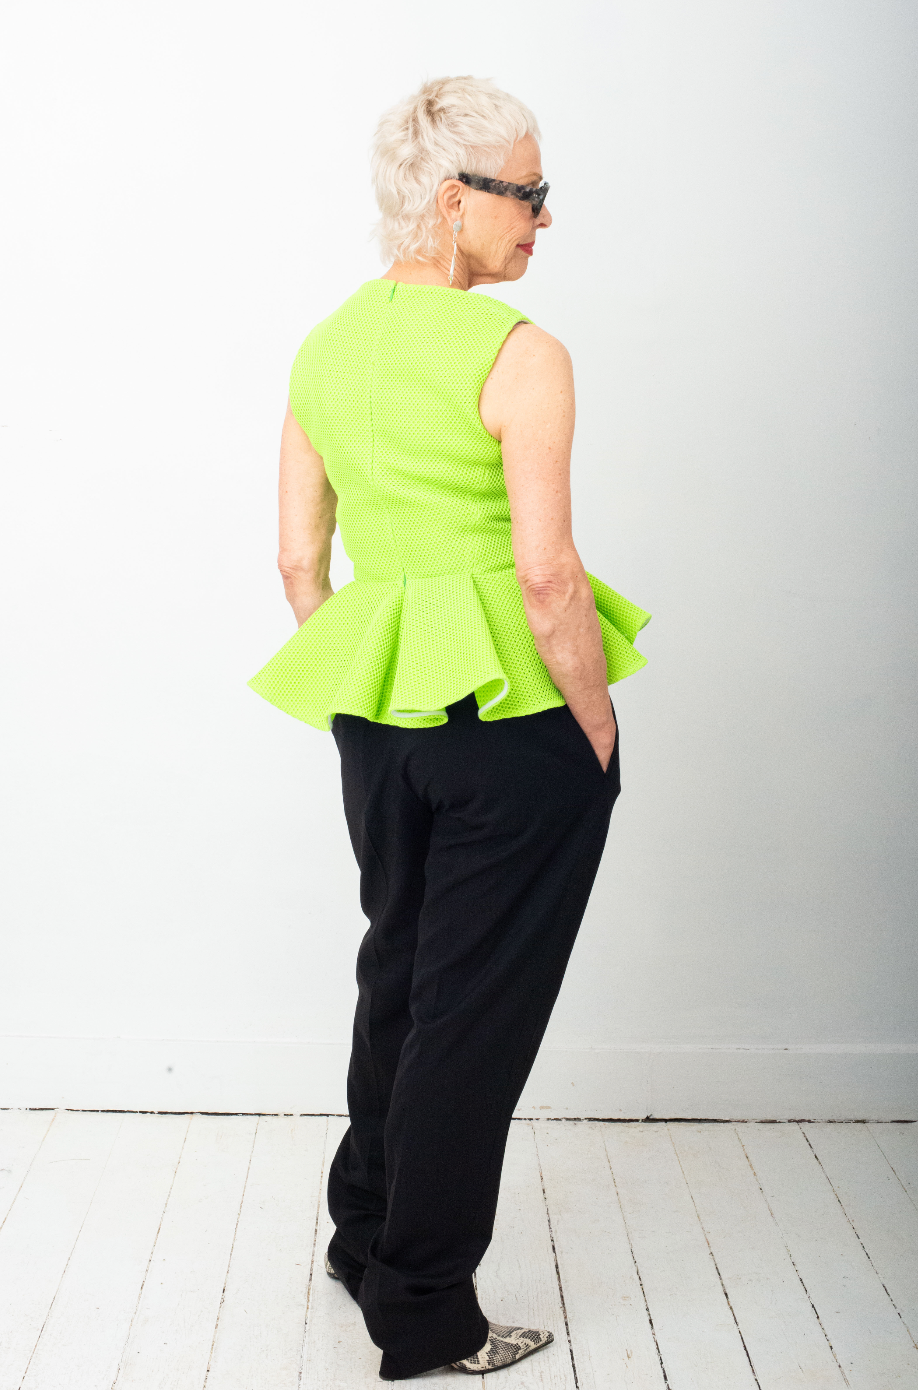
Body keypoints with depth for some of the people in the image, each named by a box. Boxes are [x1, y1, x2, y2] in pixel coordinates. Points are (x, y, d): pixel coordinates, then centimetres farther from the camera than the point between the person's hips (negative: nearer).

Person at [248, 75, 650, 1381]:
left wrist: (359, 713, 17)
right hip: (516, 717, -7)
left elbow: (299, 561, 8)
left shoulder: (323, 350, 5)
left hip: (380, 719, 7)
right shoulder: (519, 355, -15)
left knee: (397, 979, 23)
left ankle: (367, 1237, 40)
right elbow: (547, 579, -20)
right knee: (477, 1012, 6)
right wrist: (598, 733, -8)